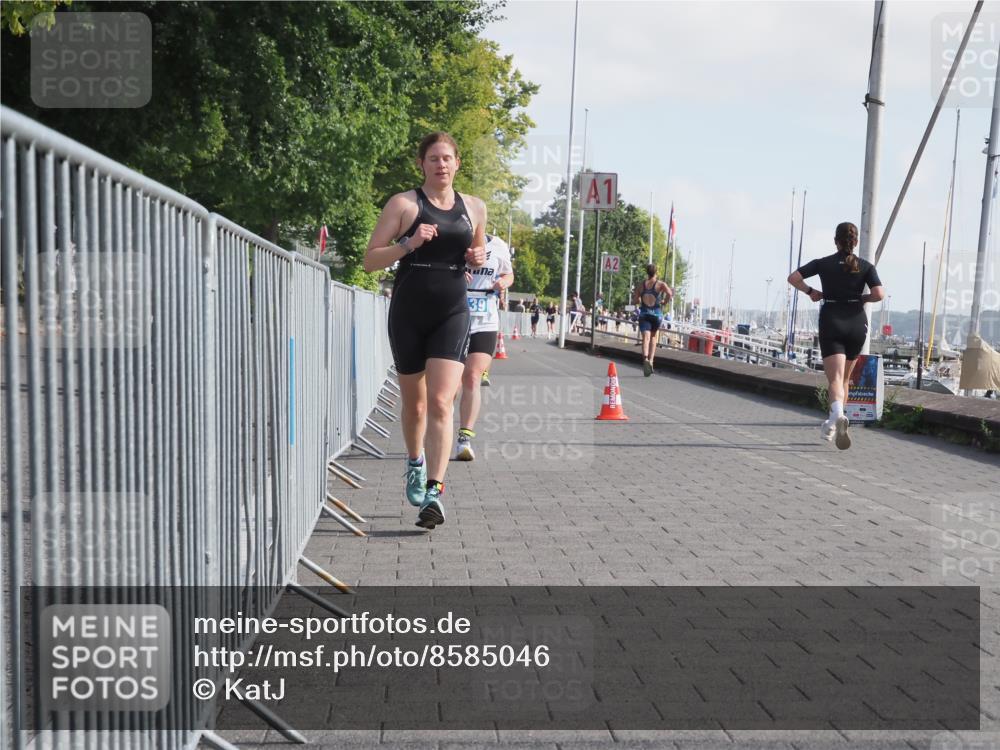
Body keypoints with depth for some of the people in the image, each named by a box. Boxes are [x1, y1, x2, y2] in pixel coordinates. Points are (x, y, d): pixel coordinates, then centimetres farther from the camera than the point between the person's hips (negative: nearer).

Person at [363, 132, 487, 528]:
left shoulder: (475, 208, 9)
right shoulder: (404, 204, -1)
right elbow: (370, 260, -3)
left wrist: (479, 258, 2)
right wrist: (408, 244, -18)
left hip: (452, 313, 1)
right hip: (408, 313, -1)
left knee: (441, 403, -13)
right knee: (414, 401, 13)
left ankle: (433, 490, -16)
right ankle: (415, 463, 40)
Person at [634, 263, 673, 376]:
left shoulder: (640, 285, 6)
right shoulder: (661, 284, -1)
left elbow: (635, 300, 7)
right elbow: (669, 294, -16)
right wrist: (664, 301, 3)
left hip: (644, 314, 0)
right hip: (657, 314, 0)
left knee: (646, 338, -10)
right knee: (653, 337, 18)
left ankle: (646, 359, -35)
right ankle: (651, 360, 10)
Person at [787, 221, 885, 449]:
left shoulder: (823, 263, 3)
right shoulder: (866, 266, 3)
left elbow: (793, 278, -4)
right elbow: (879, 294, -9)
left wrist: (810, 291, 11)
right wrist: (862, 298, 10)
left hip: (831, 322, -2)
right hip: (857, 324, 2)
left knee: (835, 379, -12)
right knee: (844, 379, 18)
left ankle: (838, 415, -41)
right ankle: (832, 425, 25)